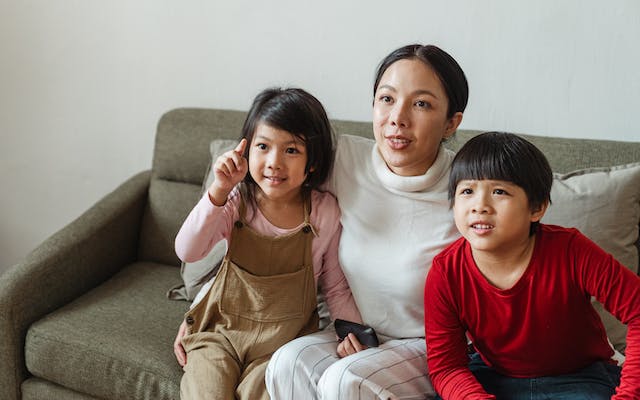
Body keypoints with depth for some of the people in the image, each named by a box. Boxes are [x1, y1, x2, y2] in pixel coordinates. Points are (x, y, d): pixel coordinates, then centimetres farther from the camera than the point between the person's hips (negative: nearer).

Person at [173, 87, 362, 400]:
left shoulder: (325, 213, -9)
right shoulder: (236, 201, -9)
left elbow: (335, 287, 2)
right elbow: (188, 252, -22)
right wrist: (219, 191, -30)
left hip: (284, 338, 0)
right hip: (221, 328, 1)